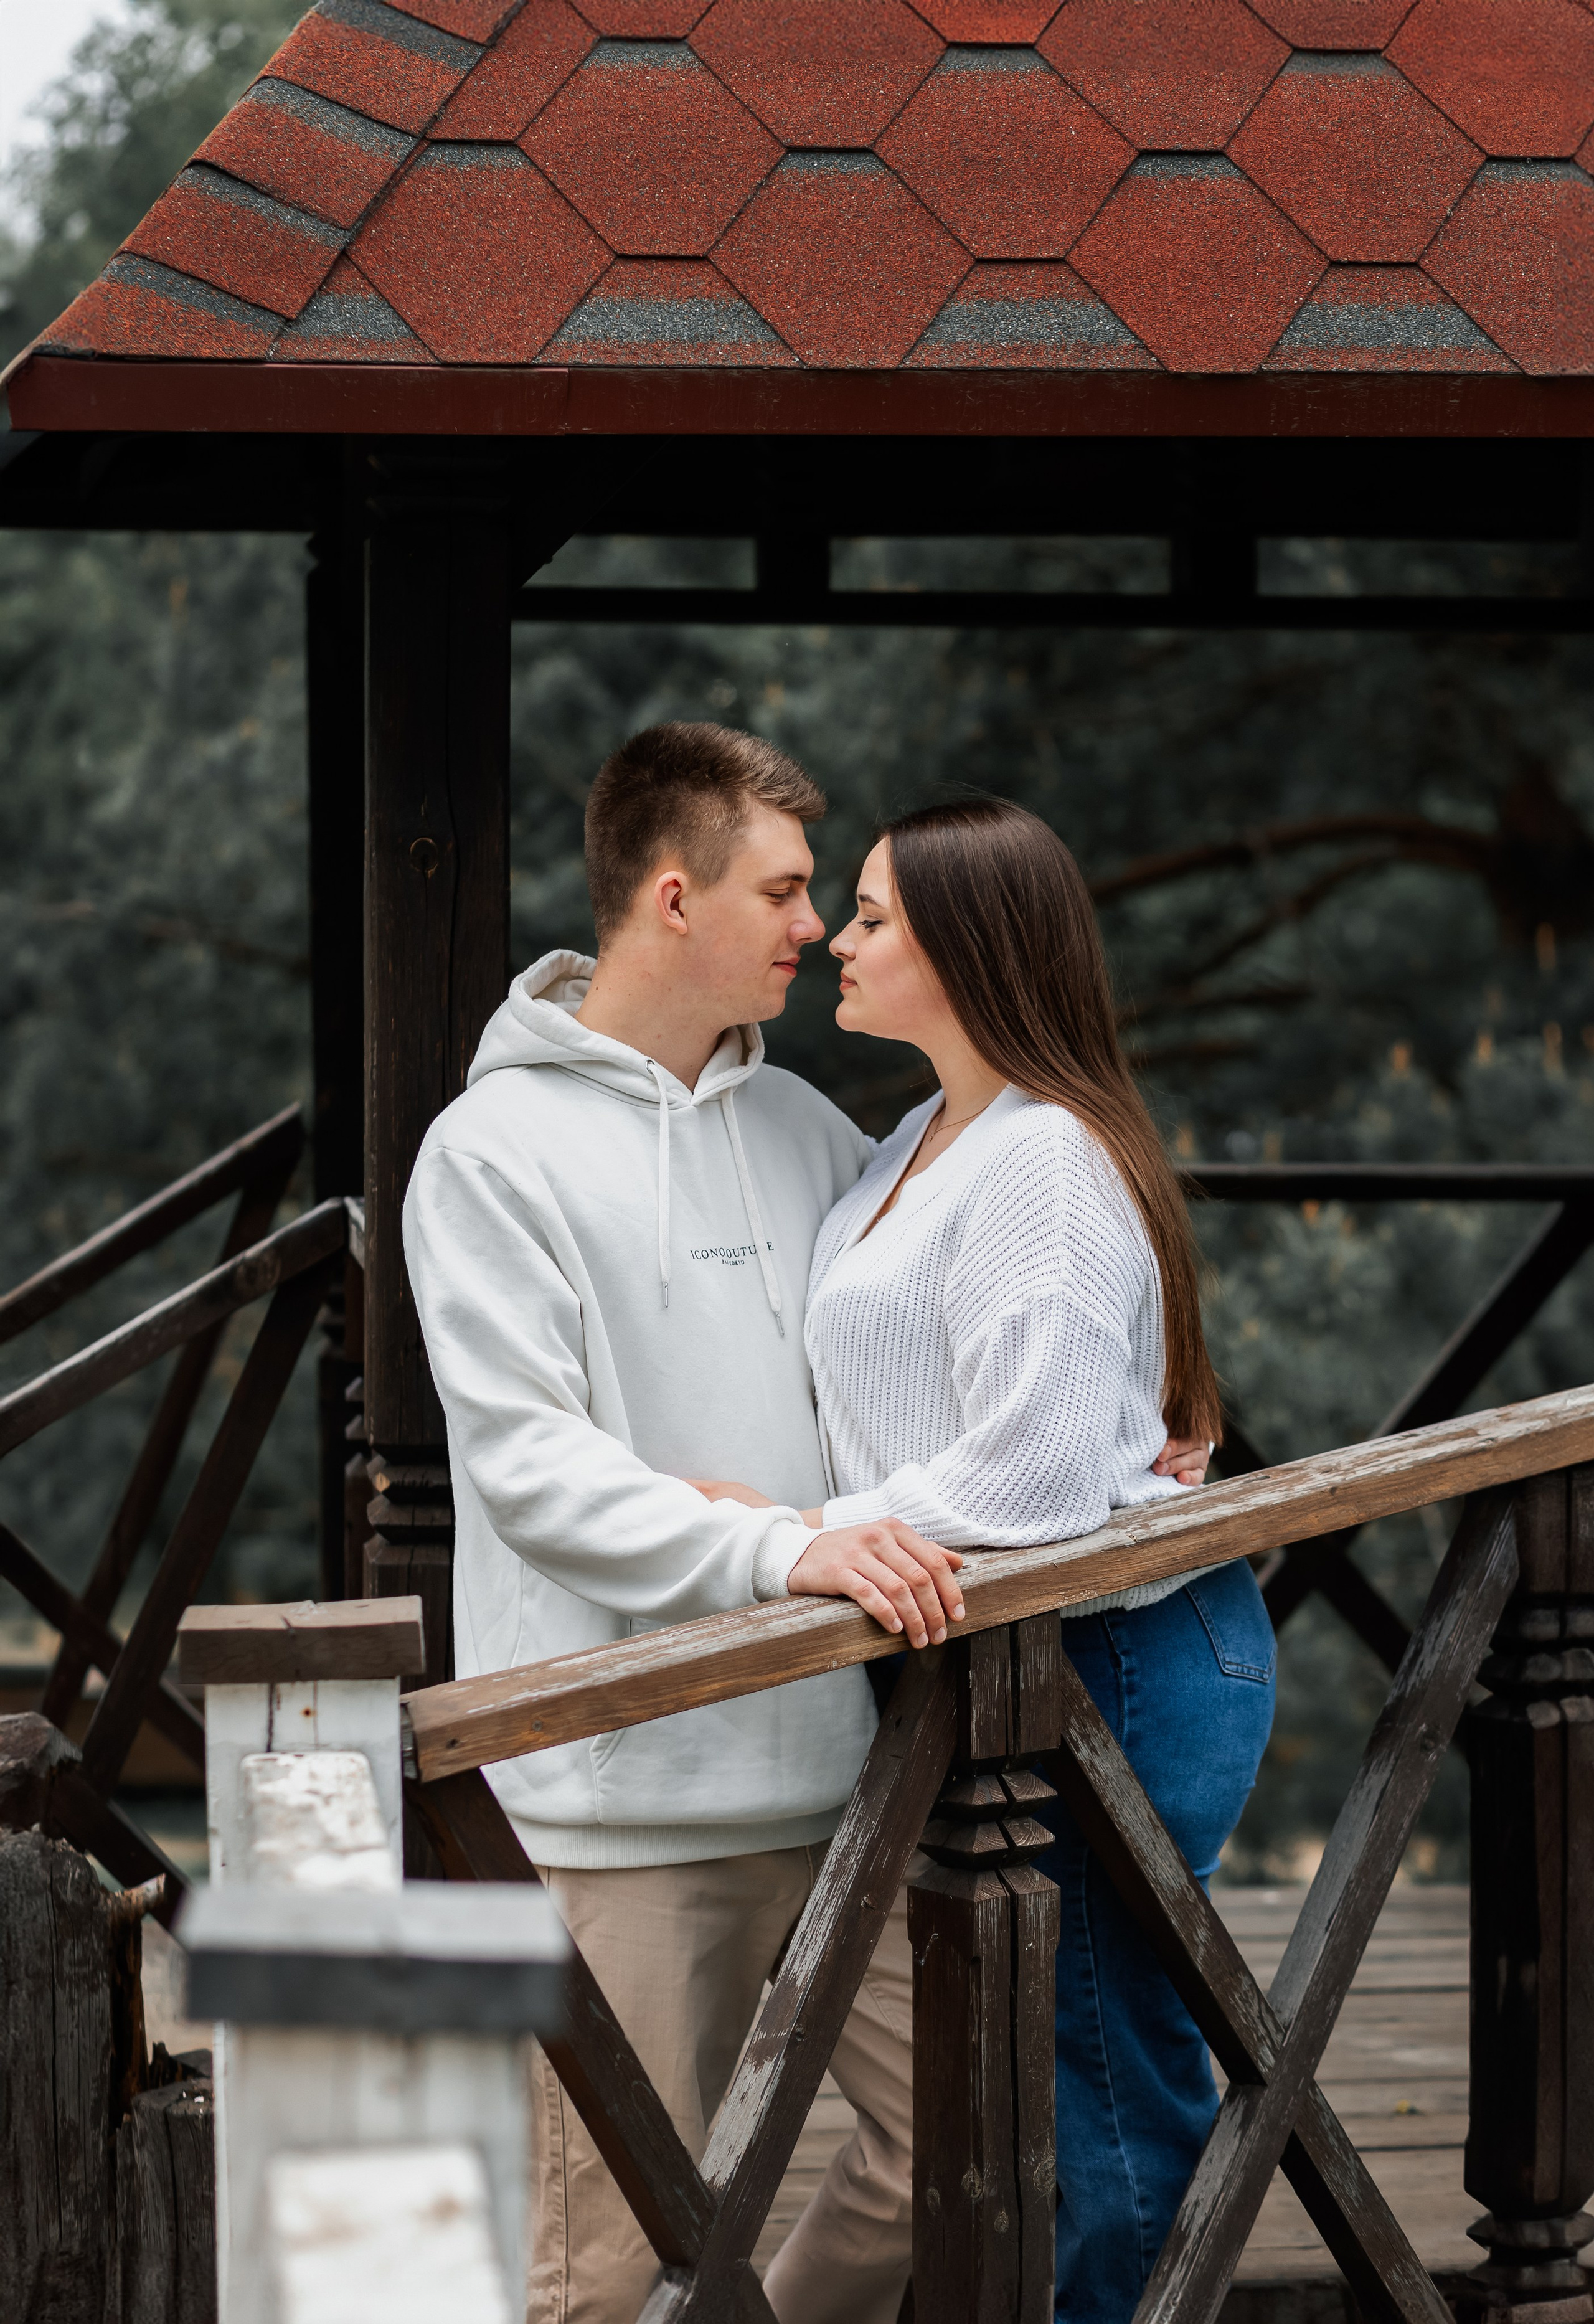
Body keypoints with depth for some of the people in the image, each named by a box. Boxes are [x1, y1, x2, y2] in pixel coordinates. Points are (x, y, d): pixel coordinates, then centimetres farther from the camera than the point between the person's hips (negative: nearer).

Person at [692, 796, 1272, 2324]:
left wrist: (806, 1535, -16)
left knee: (1106, 2078, -2)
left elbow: (1031, 1475, -24)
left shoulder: (1044, 1162, -17)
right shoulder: (931, 1141, 15)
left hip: (1104, 1666, -10)